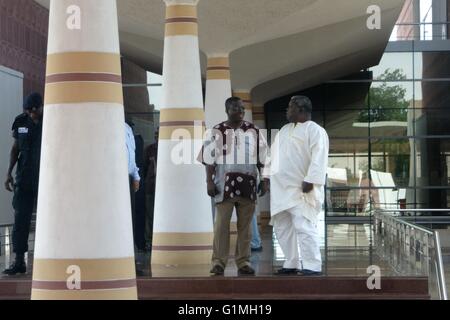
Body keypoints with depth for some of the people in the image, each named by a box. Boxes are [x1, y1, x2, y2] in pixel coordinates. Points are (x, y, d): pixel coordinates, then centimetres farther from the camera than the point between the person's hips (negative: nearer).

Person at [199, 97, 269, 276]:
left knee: (245, 225, 5)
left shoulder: (254, 132, 11)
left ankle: (243, 262, 11)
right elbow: (209, 159, 1)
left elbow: (262, 158, 13)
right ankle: (218, 262, -2)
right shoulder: (218, 132, 2)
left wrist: (264, 180, 8)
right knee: (221, 224, -6)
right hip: (225, 185, -3)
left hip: (248, 185, 3)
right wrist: (209, 181, -6)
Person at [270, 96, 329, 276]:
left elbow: (318, 158, -17)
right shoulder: (284, 130, 19)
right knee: (282, 227, 11)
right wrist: (269, 178, 16)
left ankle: (312, 266, -12)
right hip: (281, 188, 9)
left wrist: (310, 180, -25)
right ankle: (291, 264, 19)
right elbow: (276, 156, 24)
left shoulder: (315, 130, -7)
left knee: (303, 227, -15)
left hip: (301, 190, -9)